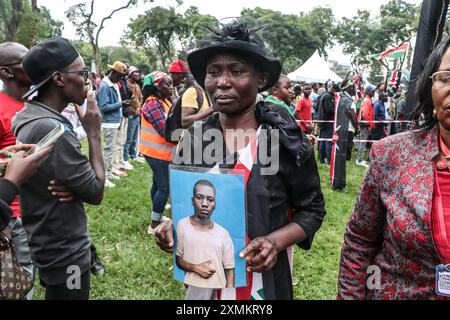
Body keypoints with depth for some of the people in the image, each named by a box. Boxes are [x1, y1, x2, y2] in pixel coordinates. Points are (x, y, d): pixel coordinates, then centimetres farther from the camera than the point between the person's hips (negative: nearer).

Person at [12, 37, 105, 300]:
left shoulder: (26, 116, 1)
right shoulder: (53, 129, -29)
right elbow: (96, 193, -22)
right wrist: (94, 132, -17)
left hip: (46, 244, 9)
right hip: (65, 253, -9)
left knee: (53, 291, 27)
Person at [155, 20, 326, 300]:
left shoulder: (285, 139, -14)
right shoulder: (194, 137, -5)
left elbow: (311, 209, -5)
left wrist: (276, 241, -20)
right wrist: (173, 226, -12)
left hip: (263, 279, -2)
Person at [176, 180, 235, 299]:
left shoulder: (223, 234, 0)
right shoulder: (182, 225, -3)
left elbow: (230, 269, 3)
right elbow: (178, 259, 3)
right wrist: (195, 268, -13)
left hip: (219, 291, 1)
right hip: (194, 289, -1)